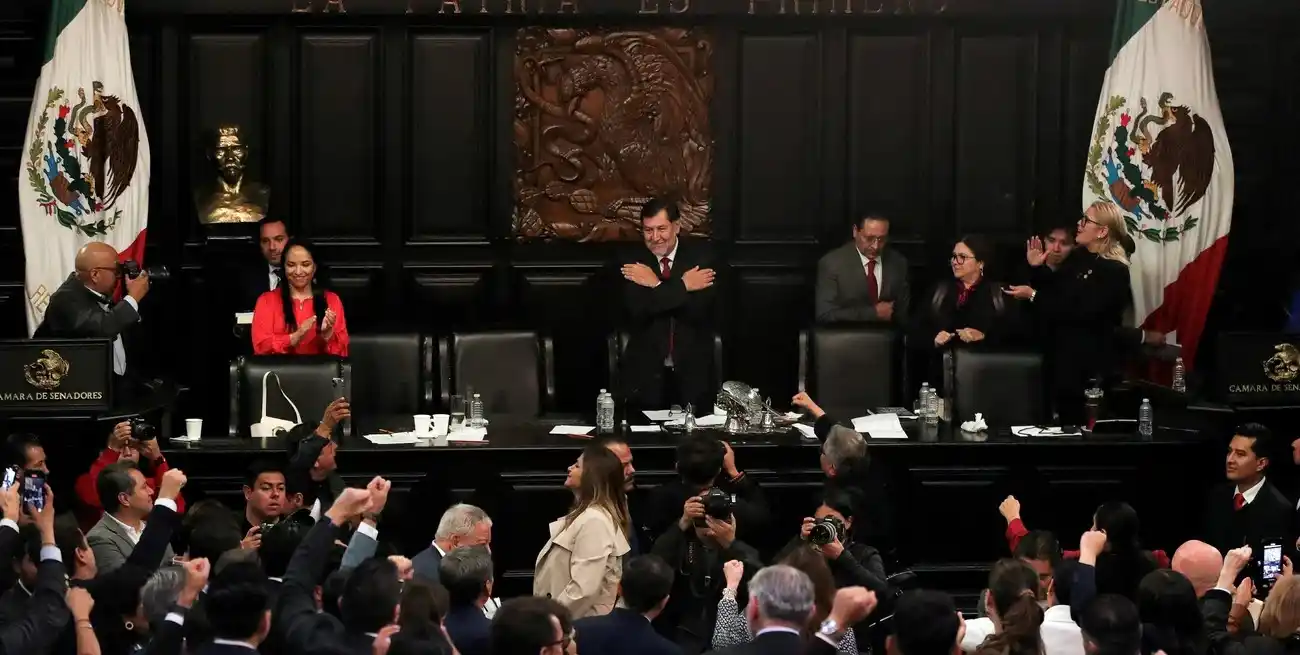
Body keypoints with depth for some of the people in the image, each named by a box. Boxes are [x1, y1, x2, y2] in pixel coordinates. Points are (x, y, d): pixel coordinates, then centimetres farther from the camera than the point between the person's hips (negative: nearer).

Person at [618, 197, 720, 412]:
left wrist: (657, 285, -15)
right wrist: (682, 286, -18)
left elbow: (701, 308, -15)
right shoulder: (632, 262, 0)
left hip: (693, 372, 0)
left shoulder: (701, 254, -2)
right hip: (646, 373, 0)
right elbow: (637, 310, -16)